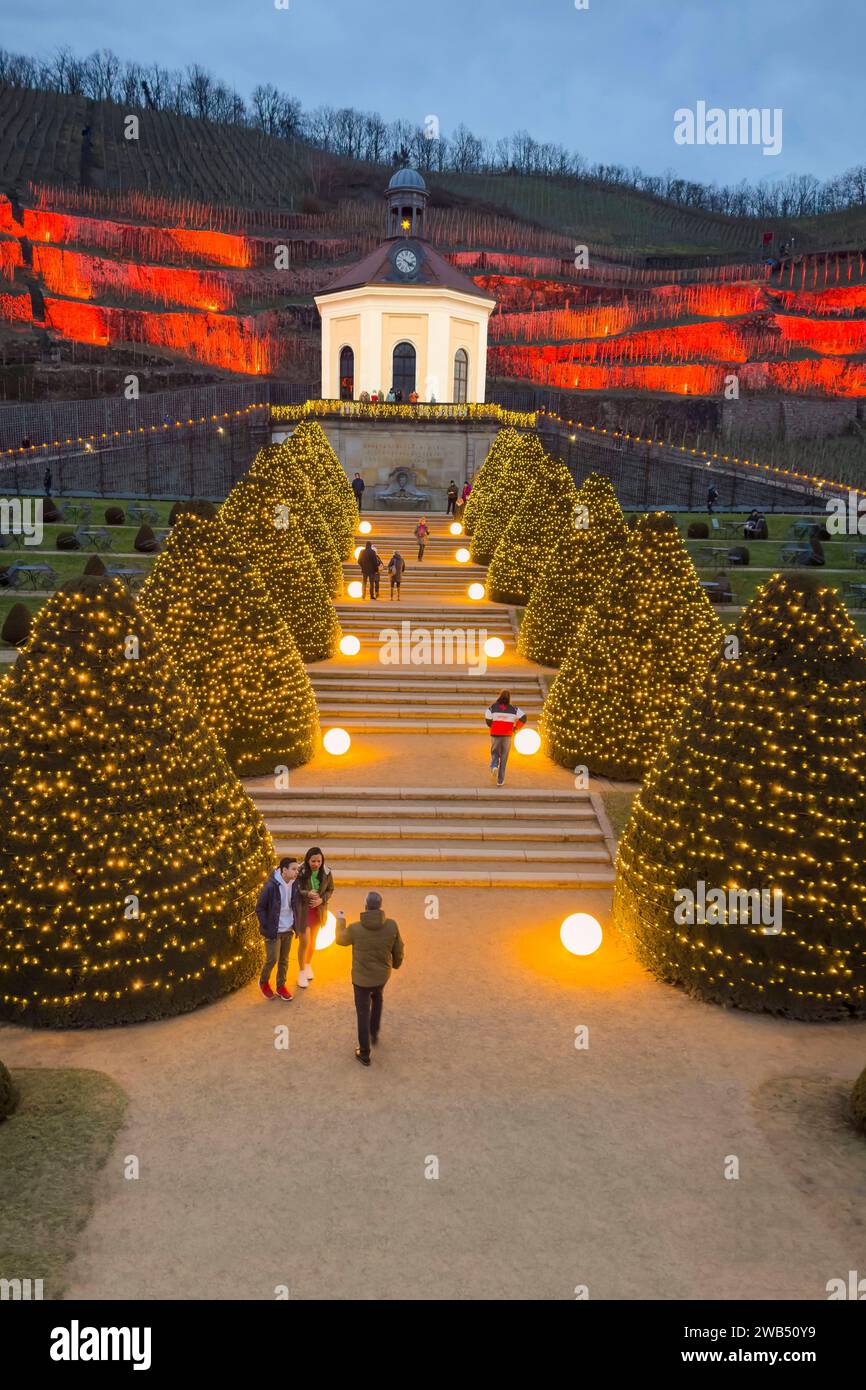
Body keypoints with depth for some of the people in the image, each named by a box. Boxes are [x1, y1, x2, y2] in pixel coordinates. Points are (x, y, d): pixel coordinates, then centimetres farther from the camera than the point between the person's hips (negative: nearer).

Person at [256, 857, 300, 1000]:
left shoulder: (294, 884, -5)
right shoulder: (271, 886, -22)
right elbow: (259, 908, -13)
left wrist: (295, 924, 7)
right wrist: (266, 927, -13)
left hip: (288, 929, 5)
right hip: (274, 930, -5)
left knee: (284, 960, 13)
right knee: (272, 959, 2)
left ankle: (281, 986, 29)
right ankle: (263, 982, 27)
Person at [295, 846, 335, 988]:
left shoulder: (326, 873, -13)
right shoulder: (300, 872, -23)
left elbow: (330, 889, 1)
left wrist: (321, 899, -16)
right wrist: (307, 894, -32)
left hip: (318, 910, 4)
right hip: (303, 910, -3)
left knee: (313, 940, 20)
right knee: (304, 942, -3)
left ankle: (308, 965, 44)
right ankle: (301, 972, 17)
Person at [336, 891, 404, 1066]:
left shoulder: (355, 928, -24)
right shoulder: (391, 925, -19)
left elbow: (341, 940, 0)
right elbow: (398, 950, -4)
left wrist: (340, 921, 17)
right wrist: (396, 964, 18)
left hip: (361, 978, -2)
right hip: (382, 976, 2)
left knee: (363, 1013, 13)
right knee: (377, 998, 35)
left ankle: (364, 1053, 23)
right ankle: (375, 1032, 42)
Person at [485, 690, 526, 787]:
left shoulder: (493, 707, -3)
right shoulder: (513, 709, -1)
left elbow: (488, 720, -10)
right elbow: (523, 718, -8)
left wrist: (492, 727, 9)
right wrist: (516, 727, 3)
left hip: (495, 735, 0)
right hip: (507, 735, 0)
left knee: (494, 753, 19)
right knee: (503, 757, 9)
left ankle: (494, 766, -12)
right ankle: (500, 780, 10)